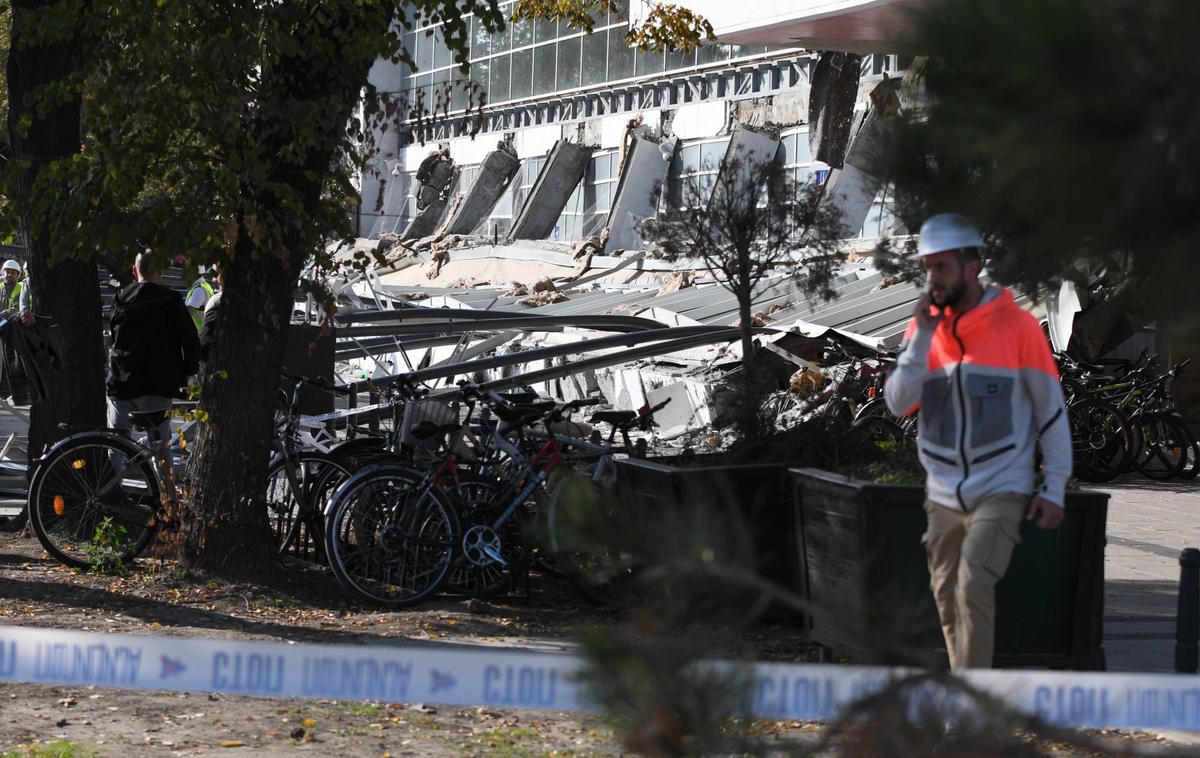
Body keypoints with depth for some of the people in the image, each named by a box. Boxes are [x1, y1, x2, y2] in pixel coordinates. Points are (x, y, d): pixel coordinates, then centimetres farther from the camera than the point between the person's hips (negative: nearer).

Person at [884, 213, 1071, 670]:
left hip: (1001, 491, -5)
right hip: (943, 495, 5)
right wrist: (922, 336, -11)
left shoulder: (1016, 327, -7)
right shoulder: (923, 328, 6)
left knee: (973, 585, -20)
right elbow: (899, 404, -3)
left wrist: (1055, 489, -4)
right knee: (947, 599, 7)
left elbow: (1052, 411, -1)